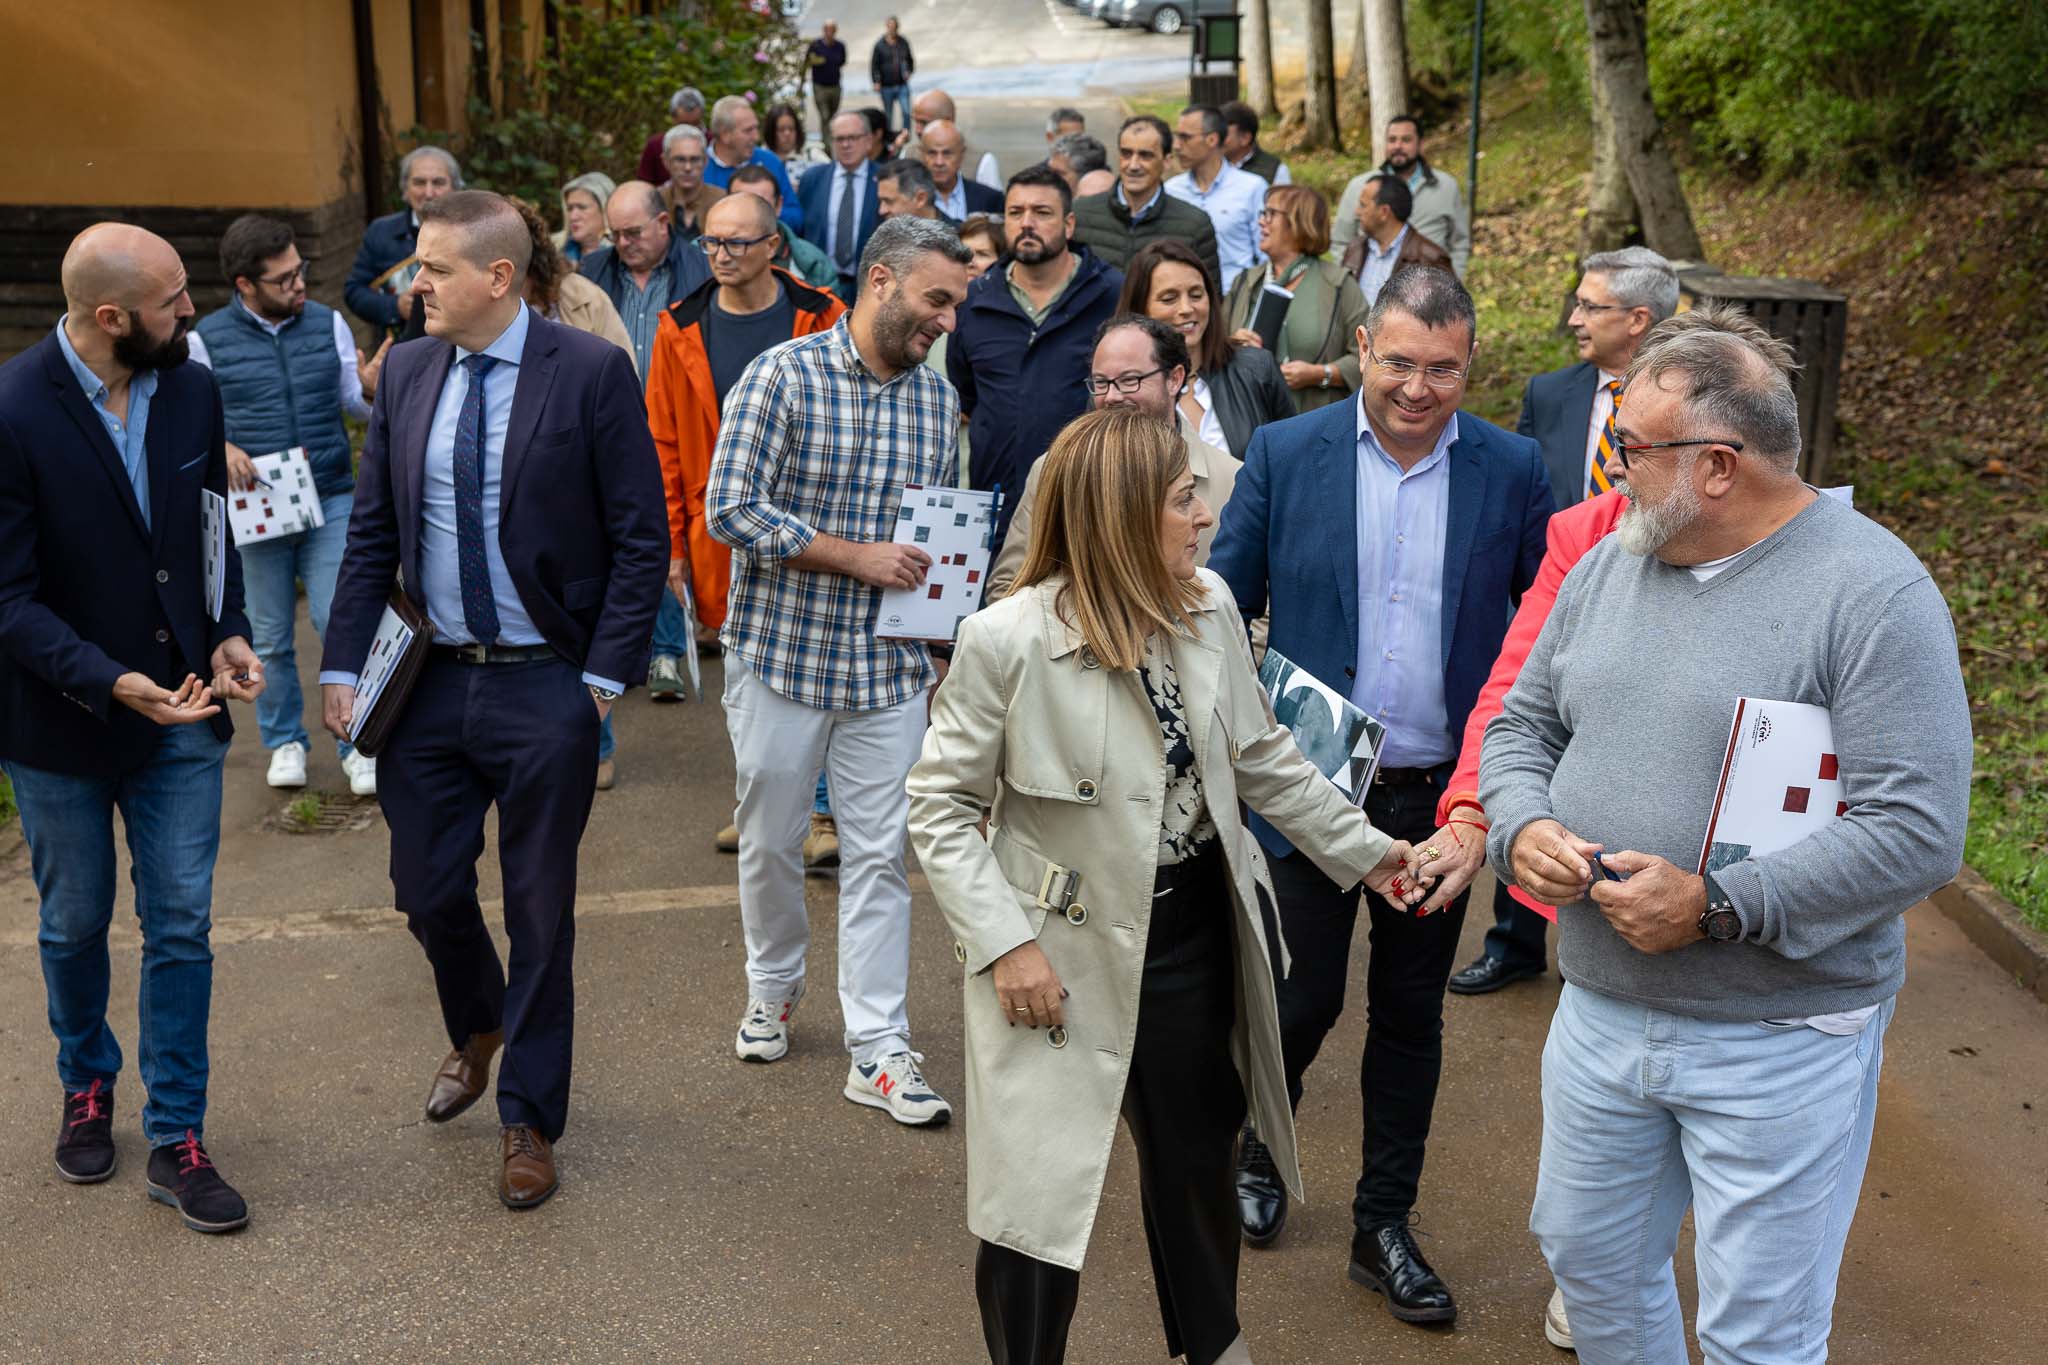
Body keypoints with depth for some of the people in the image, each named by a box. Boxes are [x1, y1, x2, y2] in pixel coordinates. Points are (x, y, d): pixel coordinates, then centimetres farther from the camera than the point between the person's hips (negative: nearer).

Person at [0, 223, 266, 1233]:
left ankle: (176, 1139, 17)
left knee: (182, 926, 5)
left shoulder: (190, 390, -3)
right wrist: (111, 683, -29)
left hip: (180, 707, 4)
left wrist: (228, 633, -6)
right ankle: (87, 1084, 42)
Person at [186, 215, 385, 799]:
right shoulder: (207, 339, -3)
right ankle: (284, 741, 29)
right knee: (270, 639, 10)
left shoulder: (328, 324, 1)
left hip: (331, 503, 0)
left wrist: (370, 388, -17)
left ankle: (356, 743, 11)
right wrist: (220, 448, -18)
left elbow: (353, 402, 6)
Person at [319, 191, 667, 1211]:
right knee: (427, 892, 14)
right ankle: (477, 1031, 46)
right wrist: (344, 665, 1)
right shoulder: (407, 373, 4)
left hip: (544, 687, -4)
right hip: (429, 679, 4)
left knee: (539, 911, 7)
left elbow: (641, 538, -8)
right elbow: (371, 533, 9)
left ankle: (528, 1119, 25)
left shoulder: (591, 372, -10)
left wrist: (604, 674, -12)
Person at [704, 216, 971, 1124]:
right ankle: (773, 988, 36)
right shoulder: (783, 377, -10)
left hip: (889, 667, 3)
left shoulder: (938, 401, 7)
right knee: (770, 840, 11)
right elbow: (731, 508, -16)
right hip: (782, 651, -3)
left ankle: (877, 1050, 9)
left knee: (878, 853, 3)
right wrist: (855, 556, -19)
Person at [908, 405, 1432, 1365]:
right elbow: (941, 804, -12)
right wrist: (1004, 941, -18)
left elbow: (1261, 756, 10)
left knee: (1194, 1159, 21)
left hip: (1194, 930, 5)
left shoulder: (1207, 605, -4)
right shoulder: (1007, 640, -20)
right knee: (1038, 1195, 4)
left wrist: (1362, 849, 12)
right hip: (1066, 956, -5)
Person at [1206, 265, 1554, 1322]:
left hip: (1442, 794, 1)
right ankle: (1256, 1151, 37)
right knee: (1302, 997, 6)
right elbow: (1224, 602, 0)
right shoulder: (1285, 454, -4)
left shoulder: (1512, 470, -1)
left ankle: (1384, 1226, 27)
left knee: (1410, 1013, 11)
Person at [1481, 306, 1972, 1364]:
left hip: (1781, 1040, -6)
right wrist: (1523, 828, -10)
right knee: (1589, 1261, 21)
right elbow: (1522, 724, 12)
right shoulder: (1608, 566, 5)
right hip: (1600, 1012, 6)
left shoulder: (1874, 593, -16)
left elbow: (1918, 831, -21)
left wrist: (1720, 906, -25)